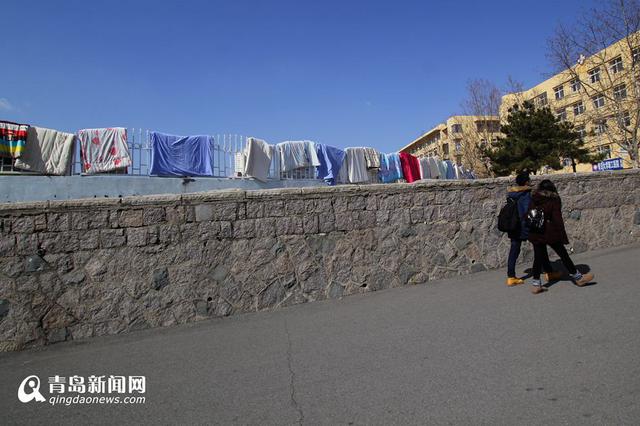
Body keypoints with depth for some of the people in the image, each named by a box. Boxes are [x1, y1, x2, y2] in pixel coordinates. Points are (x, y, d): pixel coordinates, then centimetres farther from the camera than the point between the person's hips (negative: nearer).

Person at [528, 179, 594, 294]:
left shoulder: (533, 200, 6)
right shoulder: (554, 200, -5)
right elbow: (557, 219, -9)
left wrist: (530, 233, 14)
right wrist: (562, 236, -5)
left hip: (535, 234, 4)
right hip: (550, 233, -4)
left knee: (538, 257, 8)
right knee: (563, 254, 9)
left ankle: (536, 284, 6)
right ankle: (577, 277, 24)